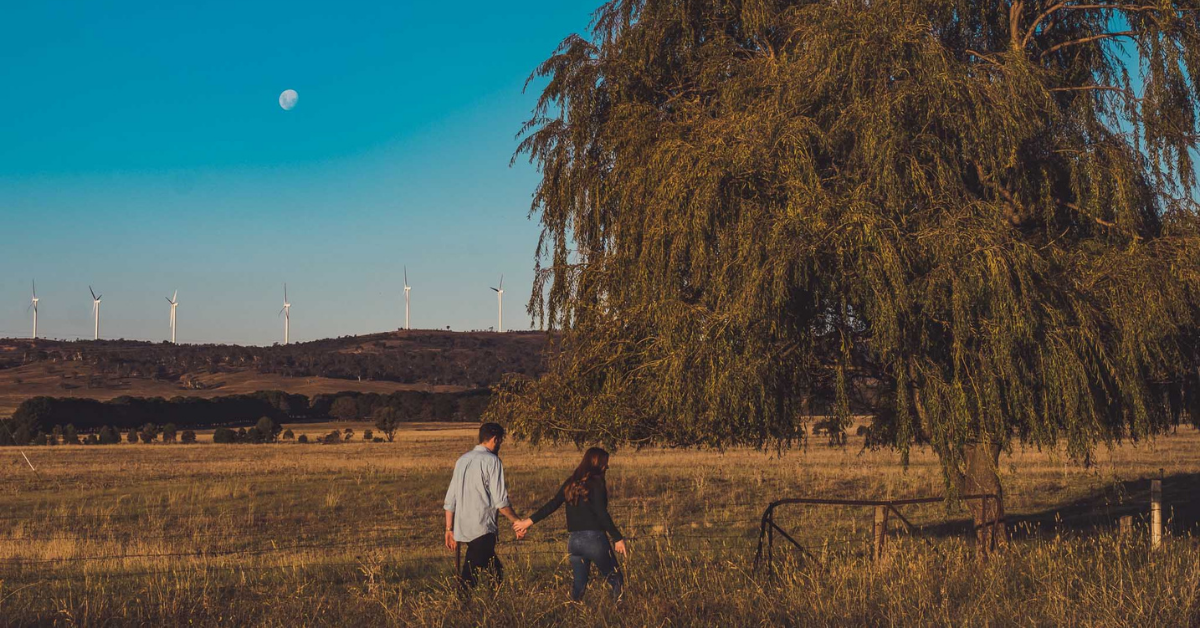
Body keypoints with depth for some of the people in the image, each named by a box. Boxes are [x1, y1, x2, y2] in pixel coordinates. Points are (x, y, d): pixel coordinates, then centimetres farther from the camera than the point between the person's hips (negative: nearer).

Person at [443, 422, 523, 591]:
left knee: (496, 571, 15)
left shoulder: (462, 460, 15)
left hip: (462, 529, 8)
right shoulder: (491, 460, -7)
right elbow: (500, 501, -11)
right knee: (469, 579, -8)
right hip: (482, 530, -8)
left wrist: (449, 529, 20)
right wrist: (517, 522, -1)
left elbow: (450, 499, 15)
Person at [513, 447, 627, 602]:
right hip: (594, 538, -6)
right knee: (616, 581, 3)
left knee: (579, 583, 14)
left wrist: (529, 521, 17)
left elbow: (552, 505, 10)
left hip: (574, 541, 6)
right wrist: (617, 538, -11)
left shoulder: (571, 483, 11)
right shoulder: (596, 483, -8)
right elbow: (602, 514, -14)